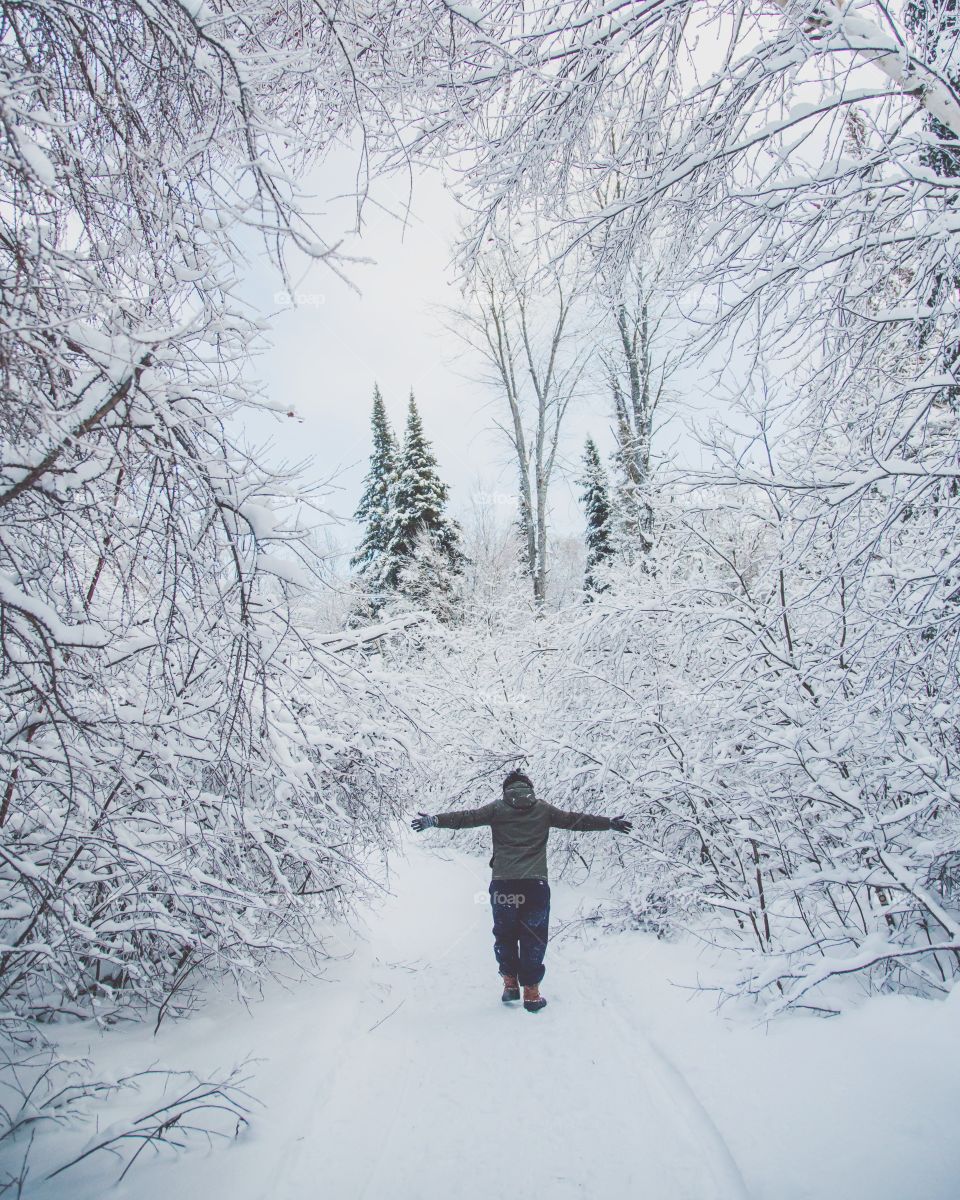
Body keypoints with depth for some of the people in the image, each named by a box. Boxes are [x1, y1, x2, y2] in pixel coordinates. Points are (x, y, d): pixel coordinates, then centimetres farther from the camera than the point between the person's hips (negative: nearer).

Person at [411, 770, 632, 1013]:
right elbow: (576, 820, 14)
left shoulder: (497, 808, 7)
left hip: (503, 883, 0)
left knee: (504, 934, 18)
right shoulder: (543, 809, 10)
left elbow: (467, 817, 0)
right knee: (533, 938, 9)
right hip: (536, 883, 0)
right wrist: (611, 823, 22)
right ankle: (531, 992, 9)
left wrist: (434, 820, 3)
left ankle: (510, 982, 18)